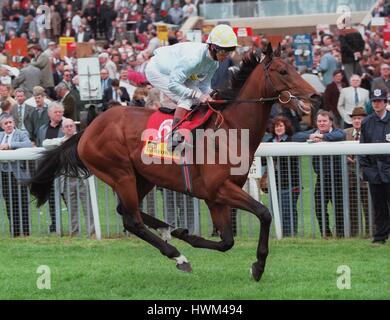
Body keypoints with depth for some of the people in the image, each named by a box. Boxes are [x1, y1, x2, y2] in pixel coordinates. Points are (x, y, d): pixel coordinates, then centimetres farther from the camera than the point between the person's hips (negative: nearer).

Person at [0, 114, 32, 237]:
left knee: (21, 202, -3)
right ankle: (14, 230, 12)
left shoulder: (21, 134, 1)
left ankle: (25, 230, 1)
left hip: (17, 172, -4)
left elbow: (29, 144, -17)